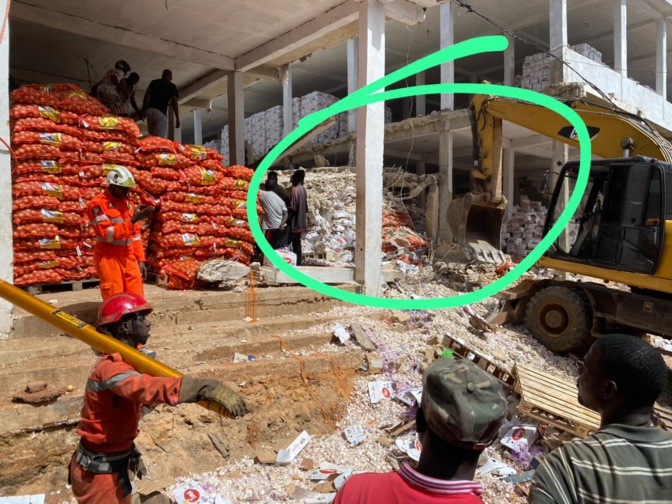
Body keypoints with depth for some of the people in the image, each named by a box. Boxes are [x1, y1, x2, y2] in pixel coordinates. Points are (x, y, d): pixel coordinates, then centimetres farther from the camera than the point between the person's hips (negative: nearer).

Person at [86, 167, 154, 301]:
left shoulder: (129, 204, 13)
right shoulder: (98, 204, -8)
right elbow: (107, 233, -19)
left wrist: (140, 259, 11)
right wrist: (132, 220, -25)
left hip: (129, 258, 6)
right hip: (109, 258, -6)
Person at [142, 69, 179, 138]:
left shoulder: (153, 82, 19)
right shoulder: (172, 86, 10)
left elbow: (146, 96, 10)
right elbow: (174, 103, 2)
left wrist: (143, 110, 13)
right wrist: (177, 118, 3)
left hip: (149, 110, 4)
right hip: (161, 112, -4)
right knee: (160, 138, -11)